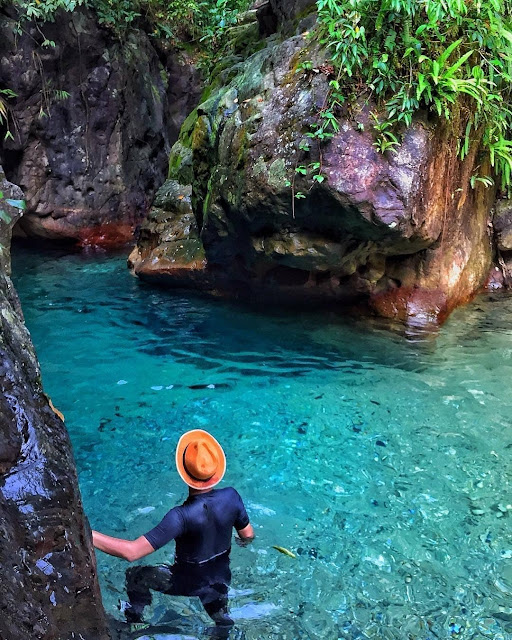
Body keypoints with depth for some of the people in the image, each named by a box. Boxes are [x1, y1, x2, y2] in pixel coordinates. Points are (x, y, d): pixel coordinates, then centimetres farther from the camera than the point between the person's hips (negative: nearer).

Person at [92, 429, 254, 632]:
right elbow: (248, 535, -7)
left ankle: (135, 619, 37)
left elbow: (132, 551, -42)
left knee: (134, 576, 20)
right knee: (221, 619, 35)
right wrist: (241, 541, 18)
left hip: (189, 582, -4)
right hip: (221, 577, 4)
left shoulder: (182, 516, -39)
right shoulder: (231, 496, -25)